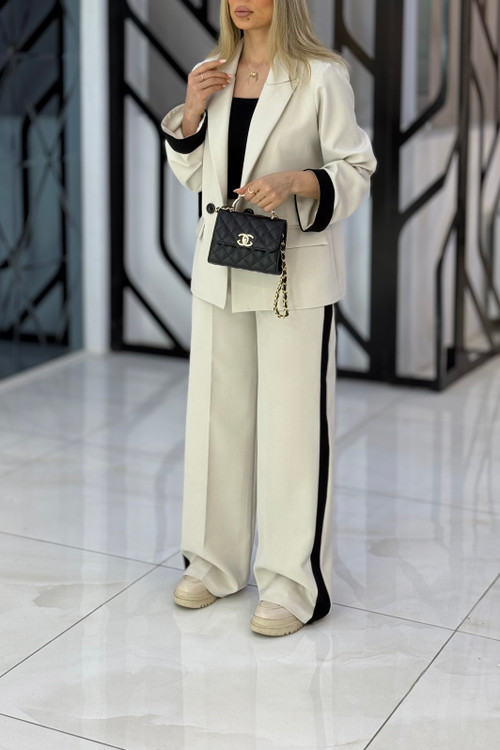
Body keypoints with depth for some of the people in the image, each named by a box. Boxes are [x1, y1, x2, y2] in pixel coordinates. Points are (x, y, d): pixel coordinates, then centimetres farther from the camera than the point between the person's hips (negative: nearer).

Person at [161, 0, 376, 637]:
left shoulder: (320, 77, -8)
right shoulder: (215, 75, 9)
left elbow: (355, 171, -6)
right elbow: (192, 173, 15)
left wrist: (296, 182, -23)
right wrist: (191, 111, -2)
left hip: (296, 269, -6)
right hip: (222, 266, 6)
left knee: (292, 421, -2)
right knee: (217, 412, 12)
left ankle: (294, 582, 9)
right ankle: (217, 560, 26)